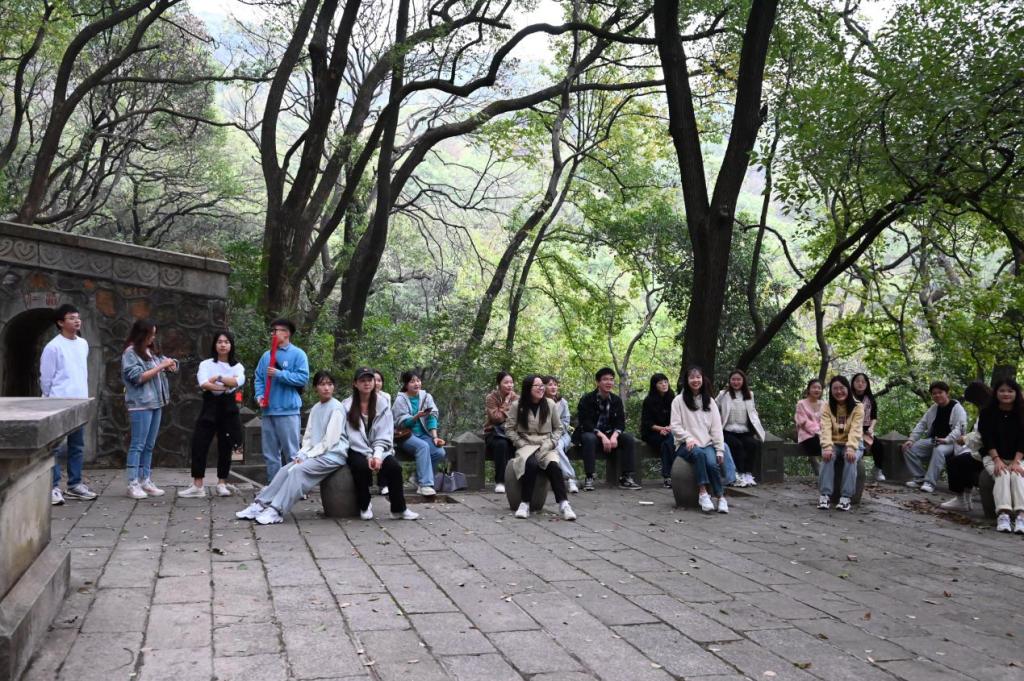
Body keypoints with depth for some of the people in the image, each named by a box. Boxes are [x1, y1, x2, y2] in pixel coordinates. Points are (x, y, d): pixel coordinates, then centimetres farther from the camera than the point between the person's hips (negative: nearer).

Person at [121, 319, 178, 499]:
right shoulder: (130, 353, -7)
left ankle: (145, 481, 17)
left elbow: (168, 363, 19)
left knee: (149, 445, 11)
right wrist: (161, 366, -14)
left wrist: (170, 364, -4)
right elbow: (138, 377, -14)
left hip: (156, 403, 8)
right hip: (140, 404, -8)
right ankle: (133, 484, -3)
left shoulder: (151, 352, 15)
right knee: (138, 445, -6)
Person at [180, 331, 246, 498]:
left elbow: (239, 381, -16)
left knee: (225, 447, 5)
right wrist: (226, 387, -16)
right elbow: (203, 383, -16)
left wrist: (219, 378, -17)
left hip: (228, 408, 1)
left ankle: (222, 484, 15)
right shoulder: (206, 364, 3)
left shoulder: (237, 366, 6)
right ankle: (197, 486, -1)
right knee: (199, 445, -7)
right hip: (210, 406, -1)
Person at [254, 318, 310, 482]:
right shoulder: (266, 355, 15)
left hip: (288, 411, -6)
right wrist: (259, 395, -1)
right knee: (270, 453, 11)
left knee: (291, 453, -4)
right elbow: (258, 378, 17)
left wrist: (279, 374, -15)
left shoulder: (297, 354, -2)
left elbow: (303, 377, -12)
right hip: (268, 411, 6)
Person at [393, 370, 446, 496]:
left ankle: (420, 479, 0)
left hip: (423, 434, 4)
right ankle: (425, 484, -33)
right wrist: (417, 416, -27)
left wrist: (435, 437, -14)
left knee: (440, 452, -22)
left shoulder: (426, 397, 7)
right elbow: (401, 422, -10)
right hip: (406, 435, -4)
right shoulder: (400, 399, -3)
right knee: (423, 446, -35)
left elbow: (432, 418, -1)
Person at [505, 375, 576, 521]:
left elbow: (558, 428, 11)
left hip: (546, 446, 2)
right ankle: (524, 504, -29)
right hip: (526, 445, -1)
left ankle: (563, 504, -34)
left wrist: (550, 443, -4)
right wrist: (522, 444, -8)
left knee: (553, 465, -32)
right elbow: (509, 429, 4)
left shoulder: (550, 404, 4)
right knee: (531, 464, -37)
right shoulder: (517, 405, 0)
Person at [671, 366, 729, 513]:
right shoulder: (679, 400, 6)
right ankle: (702, 492, -36)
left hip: (707, 443, 2)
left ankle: (721, 497, -21)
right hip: (686, 445, -2)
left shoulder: (710, 401, 15)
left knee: (713, 463, -30)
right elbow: (674, 425, -1)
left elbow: (716, 427, 9)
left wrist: (719, 450, -3)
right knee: (699, 453, -37)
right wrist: (688, 438, -17)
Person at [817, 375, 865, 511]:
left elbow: (855, 430, -20)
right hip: (834, 444, 1)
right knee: (828, 457, -31)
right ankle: (824, 495, -34)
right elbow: (826, 429, -17)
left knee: (851, 458, -33)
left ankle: (846, 497, -34)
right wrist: (827, 447, -35)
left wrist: (851, 448, -36)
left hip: (852, 444, -1)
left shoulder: (858, 407, -7)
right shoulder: (827, 407, -2)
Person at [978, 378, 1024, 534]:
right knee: (1002, 475, -31)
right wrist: (997, 460, -19)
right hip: (993, 456, -1)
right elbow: (987, 438, -7)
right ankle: (1002, 515, -46)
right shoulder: (987, 412, 0)